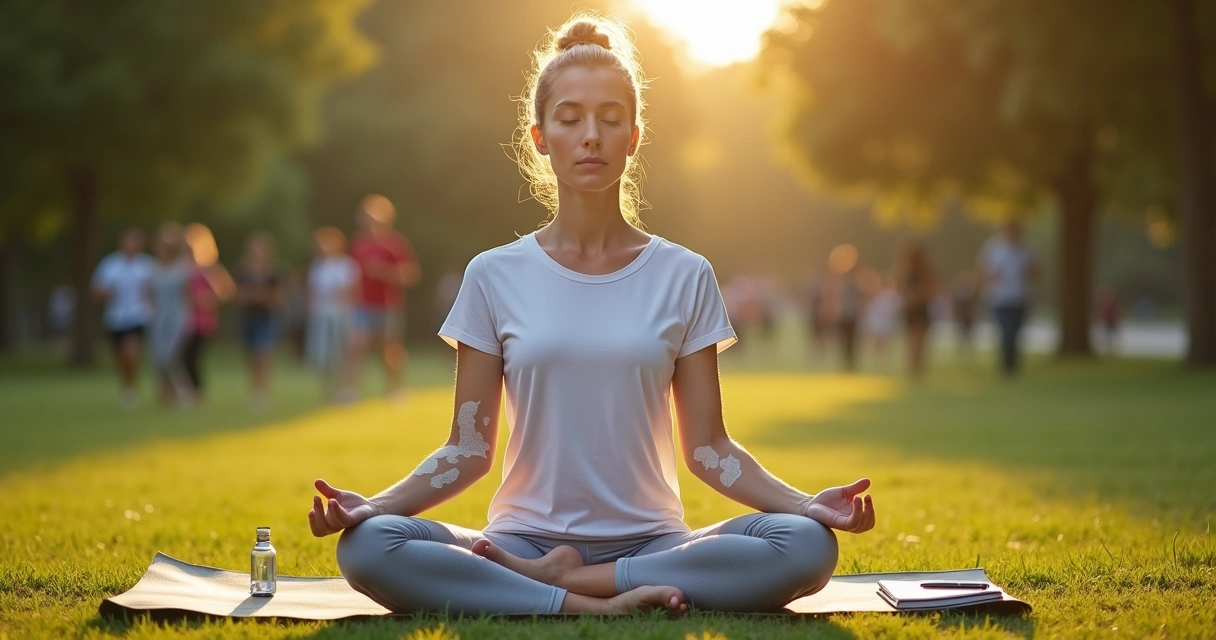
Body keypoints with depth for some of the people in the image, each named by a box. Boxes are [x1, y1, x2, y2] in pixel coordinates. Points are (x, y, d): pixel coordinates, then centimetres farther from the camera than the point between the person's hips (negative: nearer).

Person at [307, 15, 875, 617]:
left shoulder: (684, 277, 6)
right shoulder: (495, 276, 5)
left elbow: (707, 447, 5)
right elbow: (468, 451, 3)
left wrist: (807, 503, -11)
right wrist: (373, 504, -14)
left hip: (650, 541, 1)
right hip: (526, 536, -1)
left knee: (808, 546, -29)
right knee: (367, 547, -29)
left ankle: (546, 580, -20)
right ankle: (594, 608, -26)